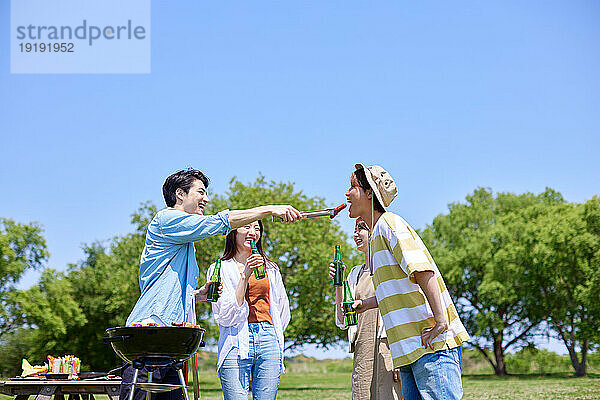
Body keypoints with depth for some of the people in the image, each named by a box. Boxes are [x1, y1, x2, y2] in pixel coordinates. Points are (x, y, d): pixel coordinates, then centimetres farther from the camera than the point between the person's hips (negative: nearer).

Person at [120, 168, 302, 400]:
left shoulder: (185, 241, 29)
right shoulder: (166, 219, 0)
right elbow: (217, 223, -12)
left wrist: (197, 294, 16)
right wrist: (269, 210, -11)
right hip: (150, 328, -9)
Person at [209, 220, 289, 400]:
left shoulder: (270, 268, 17)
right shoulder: (220, 268, 6)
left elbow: (283, 311, 26)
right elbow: (225, 316, -6)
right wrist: (245, 275, -9)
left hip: (268, 341, 3)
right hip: (236, 345, -3)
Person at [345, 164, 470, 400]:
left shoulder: (389, 223, -8)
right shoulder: (377, 235, 23)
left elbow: (423, 271, -20)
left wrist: (441, 320, -25)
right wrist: (365, 304, 26)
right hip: (410, 350, 10)